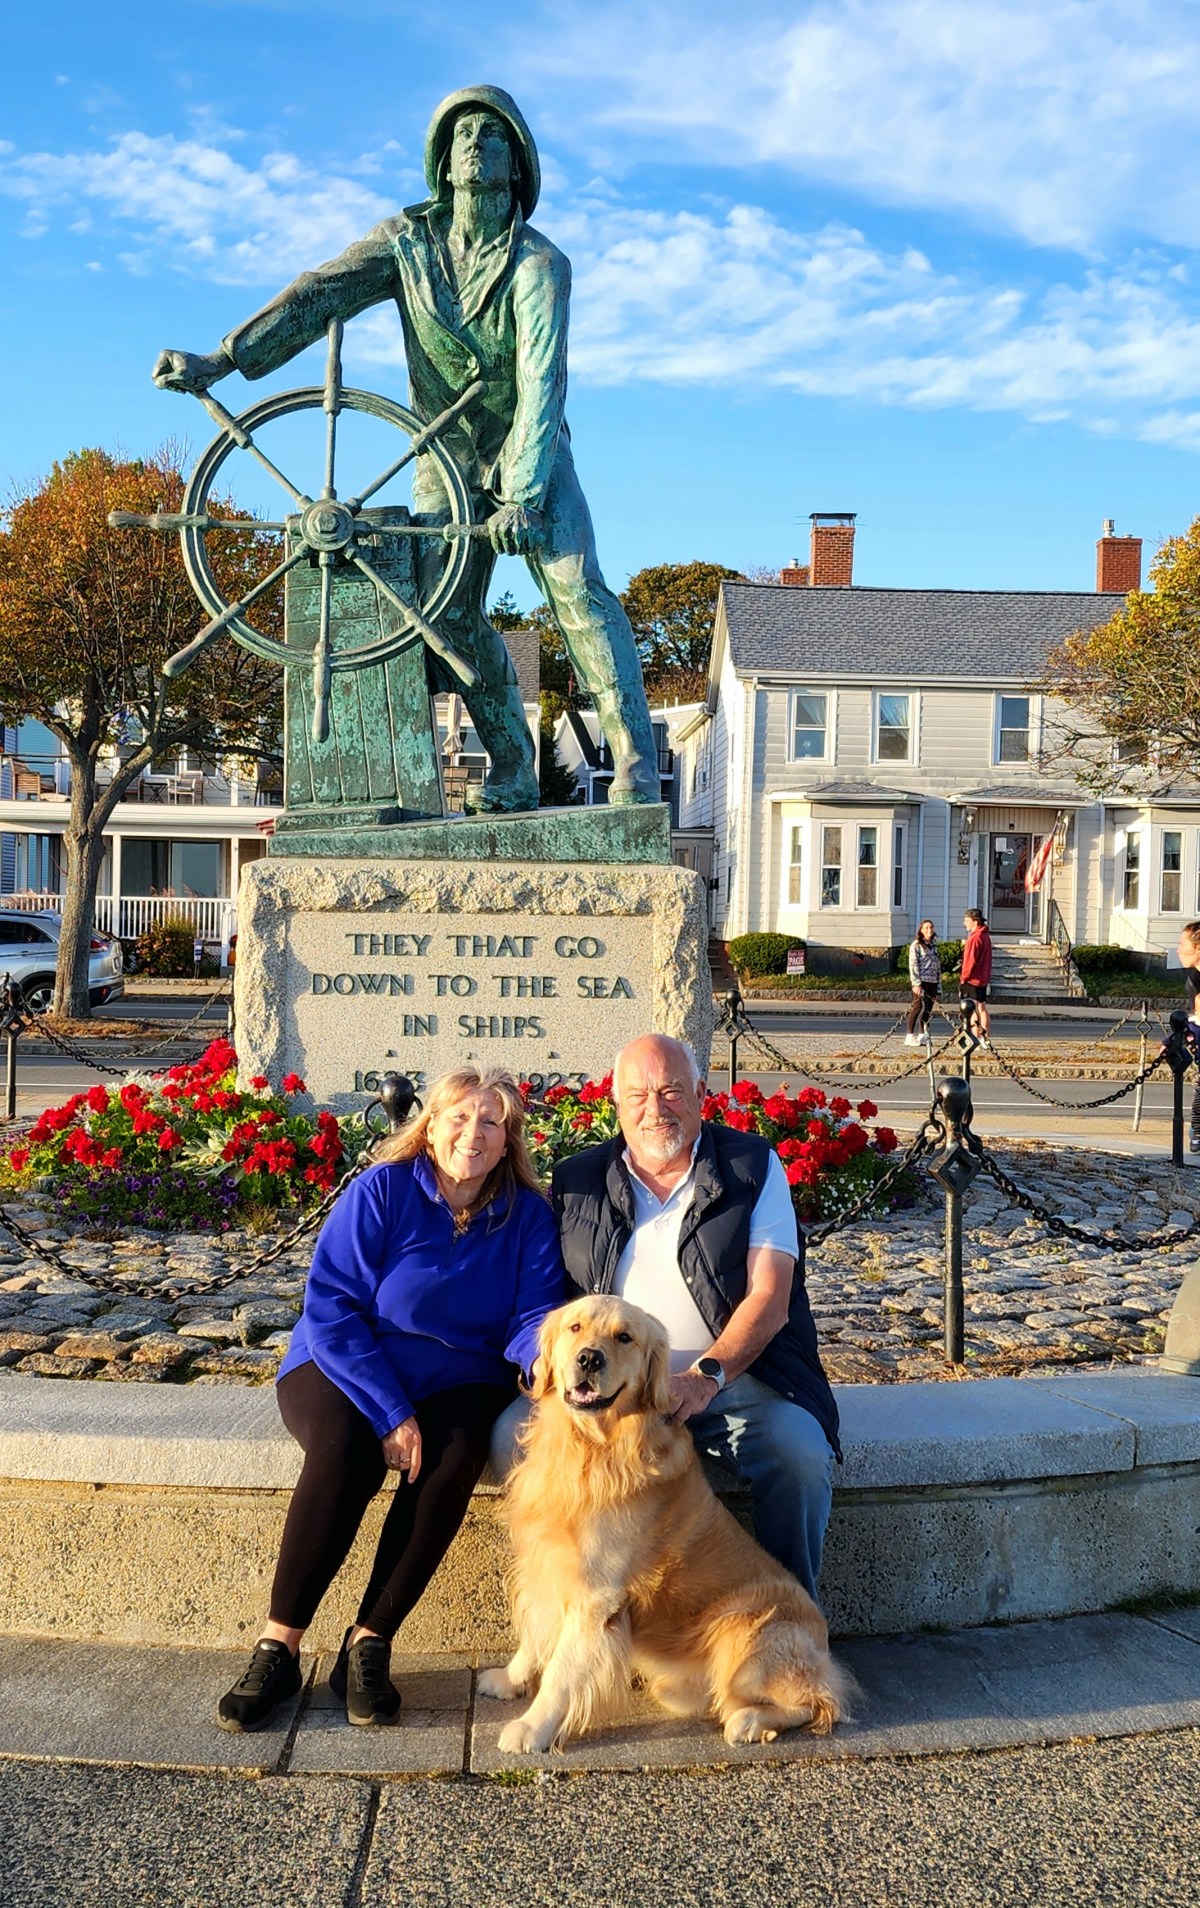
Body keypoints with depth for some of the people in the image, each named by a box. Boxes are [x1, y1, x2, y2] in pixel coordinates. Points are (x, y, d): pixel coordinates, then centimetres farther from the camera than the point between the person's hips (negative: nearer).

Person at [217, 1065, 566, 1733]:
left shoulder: (528, 1215, -2)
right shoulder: (381, 1191, -10)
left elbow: (533, 1317, -5)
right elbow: (332, 1309, -14)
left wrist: (549, 1353, -31)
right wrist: (389, 1413, -22)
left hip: (456, 1379, 2)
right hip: (347, 1369, -2)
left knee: (456, 1455, -30)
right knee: (343, 1450, -33)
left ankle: (369, 1644, -18)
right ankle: (278, 1647, -20)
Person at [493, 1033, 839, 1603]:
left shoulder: (753, 1167, 4)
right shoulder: (576, 1183, 11)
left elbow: (769, 1299, -5)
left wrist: (706, 1376, -21)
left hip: (732, 1379, -1)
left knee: (800, 1455, -30)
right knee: (518, 1437, -24)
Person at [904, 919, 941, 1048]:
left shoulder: (933, 946, 19)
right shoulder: (916, 945, -2)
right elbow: (913, 965, -9)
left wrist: (938, 985, 16)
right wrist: (916, 983, -17)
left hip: (932, 982, 7)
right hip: (922, 982, -7)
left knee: (927, 1010, 7)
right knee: (918, 1008, -11)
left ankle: (923, 1036, 13)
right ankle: (910, 1037, -9)